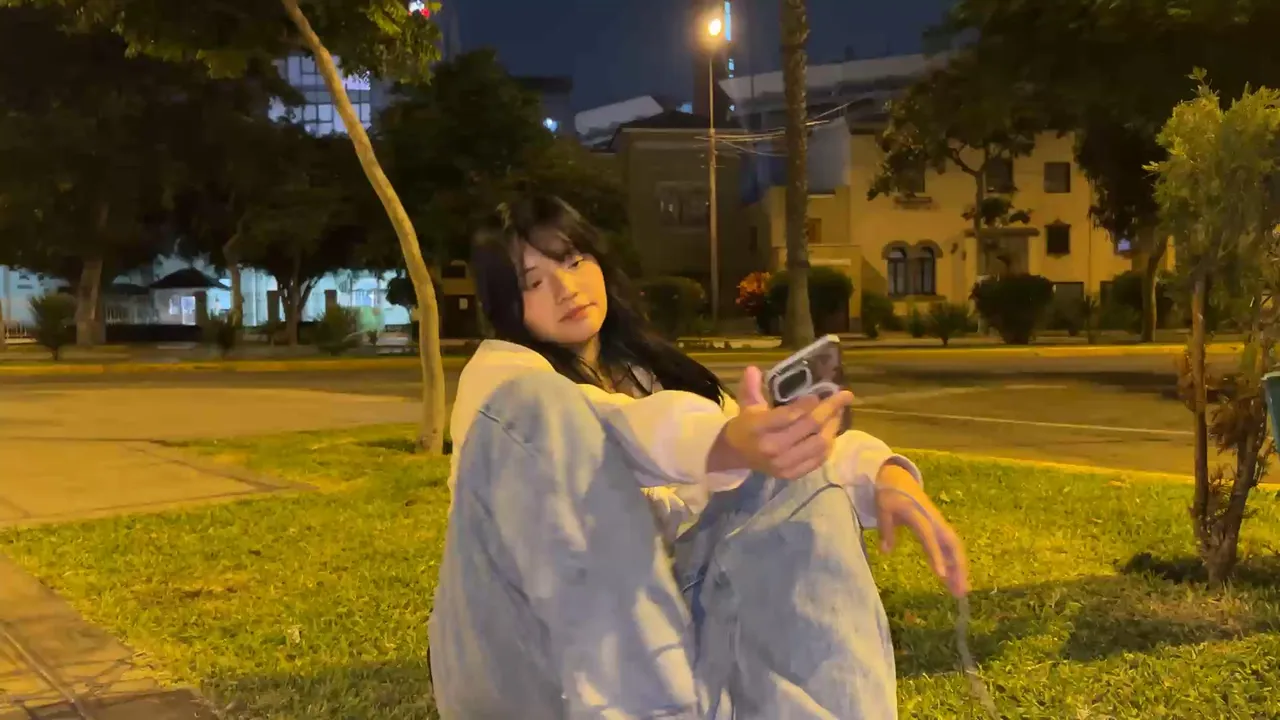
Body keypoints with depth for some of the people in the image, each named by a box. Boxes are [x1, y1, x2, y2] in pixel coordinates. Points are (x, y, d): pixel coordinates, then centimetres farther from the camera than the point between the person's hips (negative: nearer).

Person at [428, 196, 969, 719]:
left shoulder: (651, 374, 18)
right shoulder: (498, 373, 0)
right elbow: (607, 431, -24)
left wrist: (880, 471, -19)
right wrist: (732, 443, -44)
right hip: (521, 654, -4)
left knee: (805, 487, -11)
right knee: (531, 403, -27)